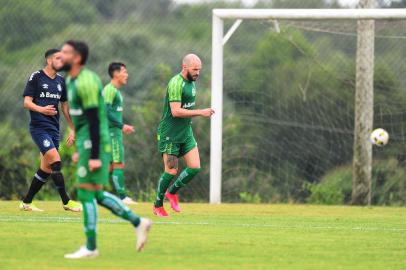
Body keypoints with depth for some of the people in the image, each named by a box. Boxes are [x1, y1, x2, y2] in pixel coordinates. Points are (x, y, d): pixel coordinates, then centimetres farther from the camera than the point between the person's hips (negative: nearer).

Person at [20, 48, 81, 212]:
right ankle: (66, 202, -13)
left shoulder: (60, 81, 14)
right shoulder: (36, 77, -4)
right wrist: (41, 109, -28)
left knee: (46, 168, 6)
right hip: (39, 126, -7)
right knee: (55, 161, -19)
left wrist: (72, 129, 18)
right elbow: (27, 102, -8)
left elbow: (64, 106, 22)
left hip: (54, 128, 7)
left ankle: (26, 202, 17)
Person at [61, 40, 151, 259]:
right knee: (96, 195, 13)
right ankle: (138, 223, 18)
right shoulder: (72, 81, 15)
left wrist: (94, 156, -22)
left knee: (86, 193, -5)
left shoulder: (86, 82, -17)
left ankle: (90, 247, 1)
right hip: (86, 144, 10)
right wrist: (80, 150, 25)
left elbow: (94, 120, -20)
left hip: (94, 145, -10)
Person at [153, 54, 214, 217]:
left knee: (195, 167, -2)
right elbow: (176, 111, -26)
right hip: (170, 134, -8)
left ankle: (172, 192, 19)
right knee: (171, 171, -5)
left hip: (186, 133, 8)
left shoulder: (191, 82, 11)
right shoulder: (176, 84, -19)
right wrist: (200, 113, -25)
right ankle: (158, 206, 11)